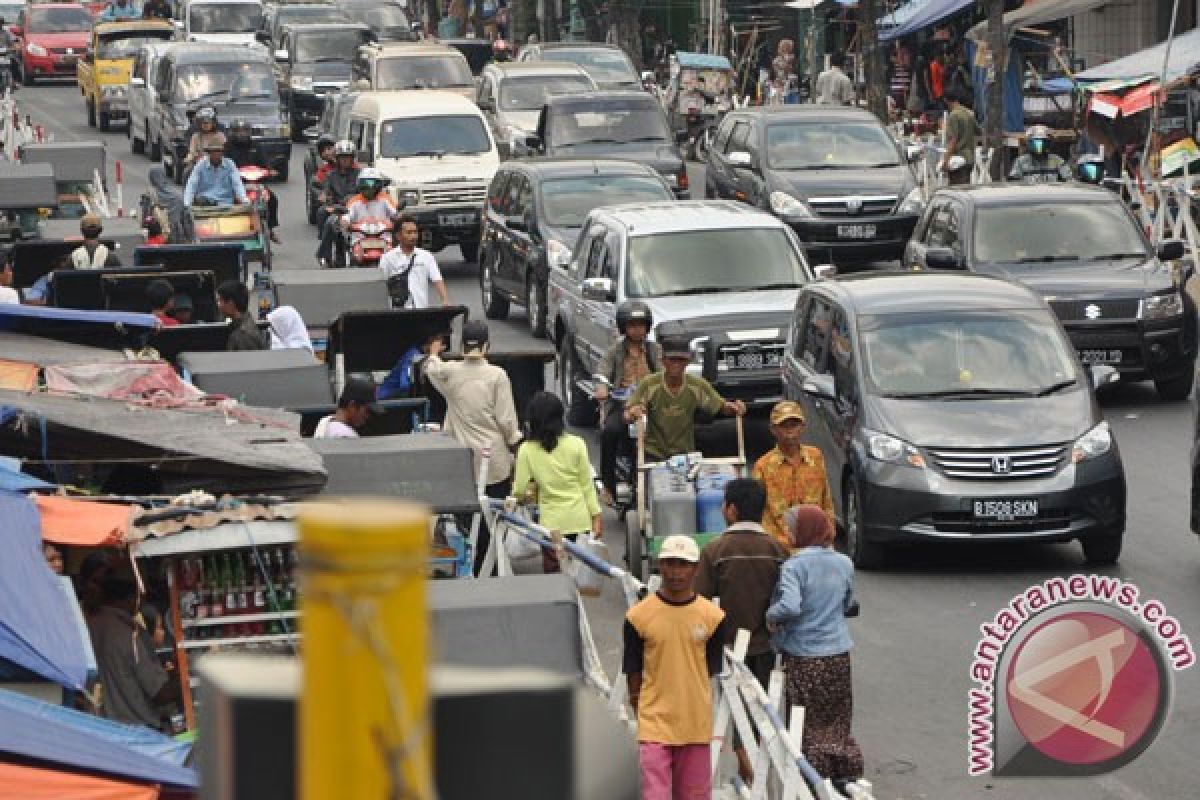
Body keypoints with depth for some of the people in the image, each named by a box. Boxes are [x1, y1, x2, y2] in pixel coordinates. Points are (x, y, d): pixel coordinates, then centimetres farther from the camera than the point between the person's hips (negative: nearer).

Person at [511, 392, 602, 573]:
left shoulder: (527, 450, -7)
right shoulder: (576, 444, -5)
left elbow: (519, 490, -5)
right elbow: (587, 485, 0)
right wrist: (596, 515, 7)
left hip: (552, 522, -1)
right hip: (579, 519, 1)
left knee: (554, 574, 5)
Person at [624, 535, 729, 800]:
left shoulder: (712, 616, -1)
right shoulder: (639, 616, -5)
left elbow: (711, 671, 6)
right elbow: (633, 673, 2)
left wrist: (691, 704, 3)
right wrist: (644, 712, 3)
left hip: (696, 726, 2)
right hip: (655, 725, -2)